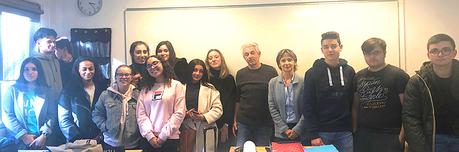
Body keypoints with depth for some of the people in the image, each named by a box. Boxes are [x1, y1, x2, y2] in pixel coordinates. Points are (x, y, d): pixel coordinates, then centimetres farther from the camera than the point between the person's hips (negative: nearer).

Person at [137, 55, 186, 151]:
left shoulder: (176, 85, 1)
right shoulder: (145, 89, 10)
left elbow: (179, 113, -7)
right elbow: (141, 114, 2)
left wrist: (163, 136, -10)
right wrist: (150, 136, -10)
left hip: (169, 139, -2)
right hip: (149, 139, 3)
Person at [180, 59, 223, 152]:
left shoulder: (210, 88, 5)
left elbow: (218, 109, -1)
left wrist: (204, 117, -14)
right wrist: (186, 114, -15)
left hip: (205, 129, 0)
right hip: (186, 128, 0)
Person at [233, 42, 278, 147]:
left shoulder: (271, 71, -2)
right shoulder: (240, 74, 5)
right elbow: (237, 99, 11)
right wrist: (235, 119, 7)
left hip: (265, 122, -1)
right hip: (243, 122, 2)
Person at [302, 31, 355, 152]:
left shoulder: (349, 71, 4)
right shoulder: (312, 73, -4)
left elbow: (353, 102, 7)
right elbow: (308, 106, -6)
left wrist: (354, 128, 2)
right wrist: (313, 134, -10)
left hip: (345, 132, 2)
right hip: (322, 132, -2)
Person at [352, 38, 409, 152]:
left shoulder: (398, 75, -4)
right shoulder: (359, 76, 8)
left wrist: (402, 136, -13)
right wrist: (354, 130, 4)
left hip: (390, 136, -4)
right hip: (362, 136, 4)